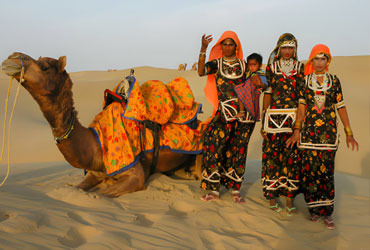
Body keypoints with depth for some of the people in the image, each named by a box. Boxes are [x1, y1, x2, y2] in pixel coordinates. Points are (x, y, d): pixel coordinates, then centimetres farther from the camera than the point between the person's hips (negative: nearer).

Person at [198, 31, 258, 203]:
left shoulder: (243, 64, 11)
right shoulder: (217, 63, 7)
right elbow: (201, 71, -14)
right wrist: (203, 49, -22)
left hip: (244, 113, 1)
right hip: (224, 114, -1)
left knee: (238, 150, 4)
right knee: (215, 147, -9)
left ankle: (235, 190, 13)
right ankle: (214, 190, 1)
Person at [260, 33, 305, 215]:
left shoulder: (300, 68, 9)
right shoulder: (271, 67, 7)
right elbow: (267, 93, 6)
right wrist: (264, 121, 1)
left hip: (294, 118, 1)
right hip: (274, 117, -1)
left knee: (292, 156, 0)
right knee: (272, 155, 0)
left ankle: (290, 197, 8)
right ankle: (272, 196, 11)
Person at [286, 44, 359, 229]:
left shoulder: (334, 81, 8)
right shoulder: (304, 81, 7)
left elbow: (341, 108, 7)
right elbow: (301, 107, 3)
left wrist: (349, 133, 4)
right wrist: (296, 131, -4)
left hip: (328, 132, 0)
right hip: (309, 132, 0)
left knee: (326, 170, -3)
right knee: (310, 169, -2)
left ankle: (327, 212, 6)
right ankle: (314, 209, 12)